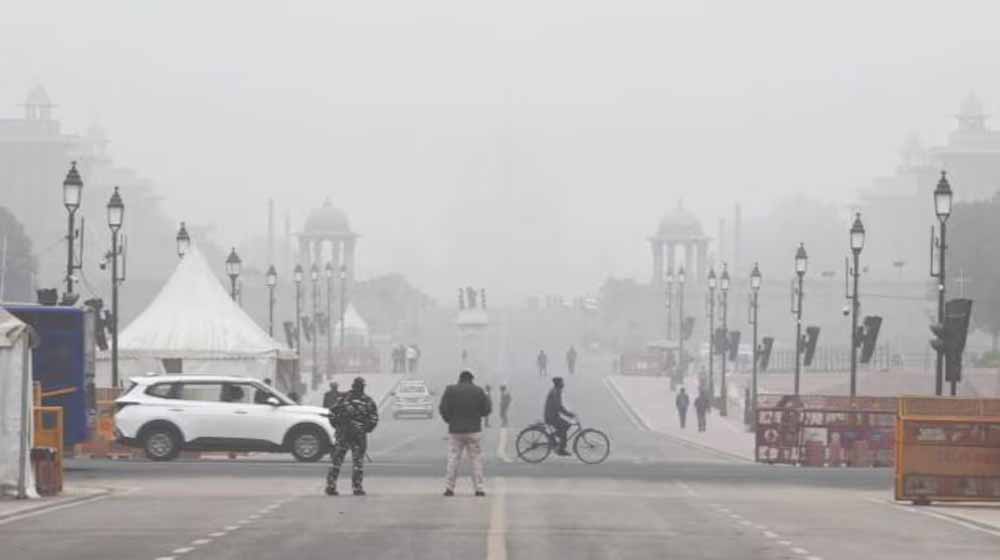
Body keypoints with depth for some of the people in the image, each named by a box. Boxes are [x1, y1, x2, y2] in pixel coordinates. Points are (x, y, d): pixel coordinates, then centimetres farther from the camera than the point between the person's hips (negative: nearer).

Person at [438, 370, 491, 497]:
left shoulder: (450, 390, -2)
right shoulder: (478, 391, -1)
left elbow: (443, 409, -5)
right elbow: (486, 409, 0)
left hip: (455, 430, 0)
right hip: (474, 430, 0)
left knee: (453, 459, 4)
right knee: (476, 460, 4)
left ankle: (449, 487, -2)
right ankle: (479, 488, 0)